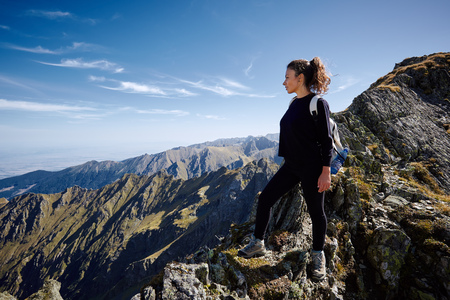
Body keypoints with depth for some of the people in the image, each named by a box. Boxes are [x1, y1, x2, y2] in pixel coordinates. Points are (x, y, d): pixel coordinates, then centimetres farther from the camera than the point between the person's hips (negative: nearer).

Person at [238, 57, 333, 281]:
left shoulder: (318, 103, -12)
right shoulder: (294, 103, 10)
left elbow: (326, 140, -13)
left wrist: (326, 172, -17)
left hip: (311, 167, -7)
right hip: (291, 165, 8)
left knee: (315, 211, 8)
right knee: (265, 198, 4)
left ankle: (318, 255, 31)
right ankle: (257, 244, 19)